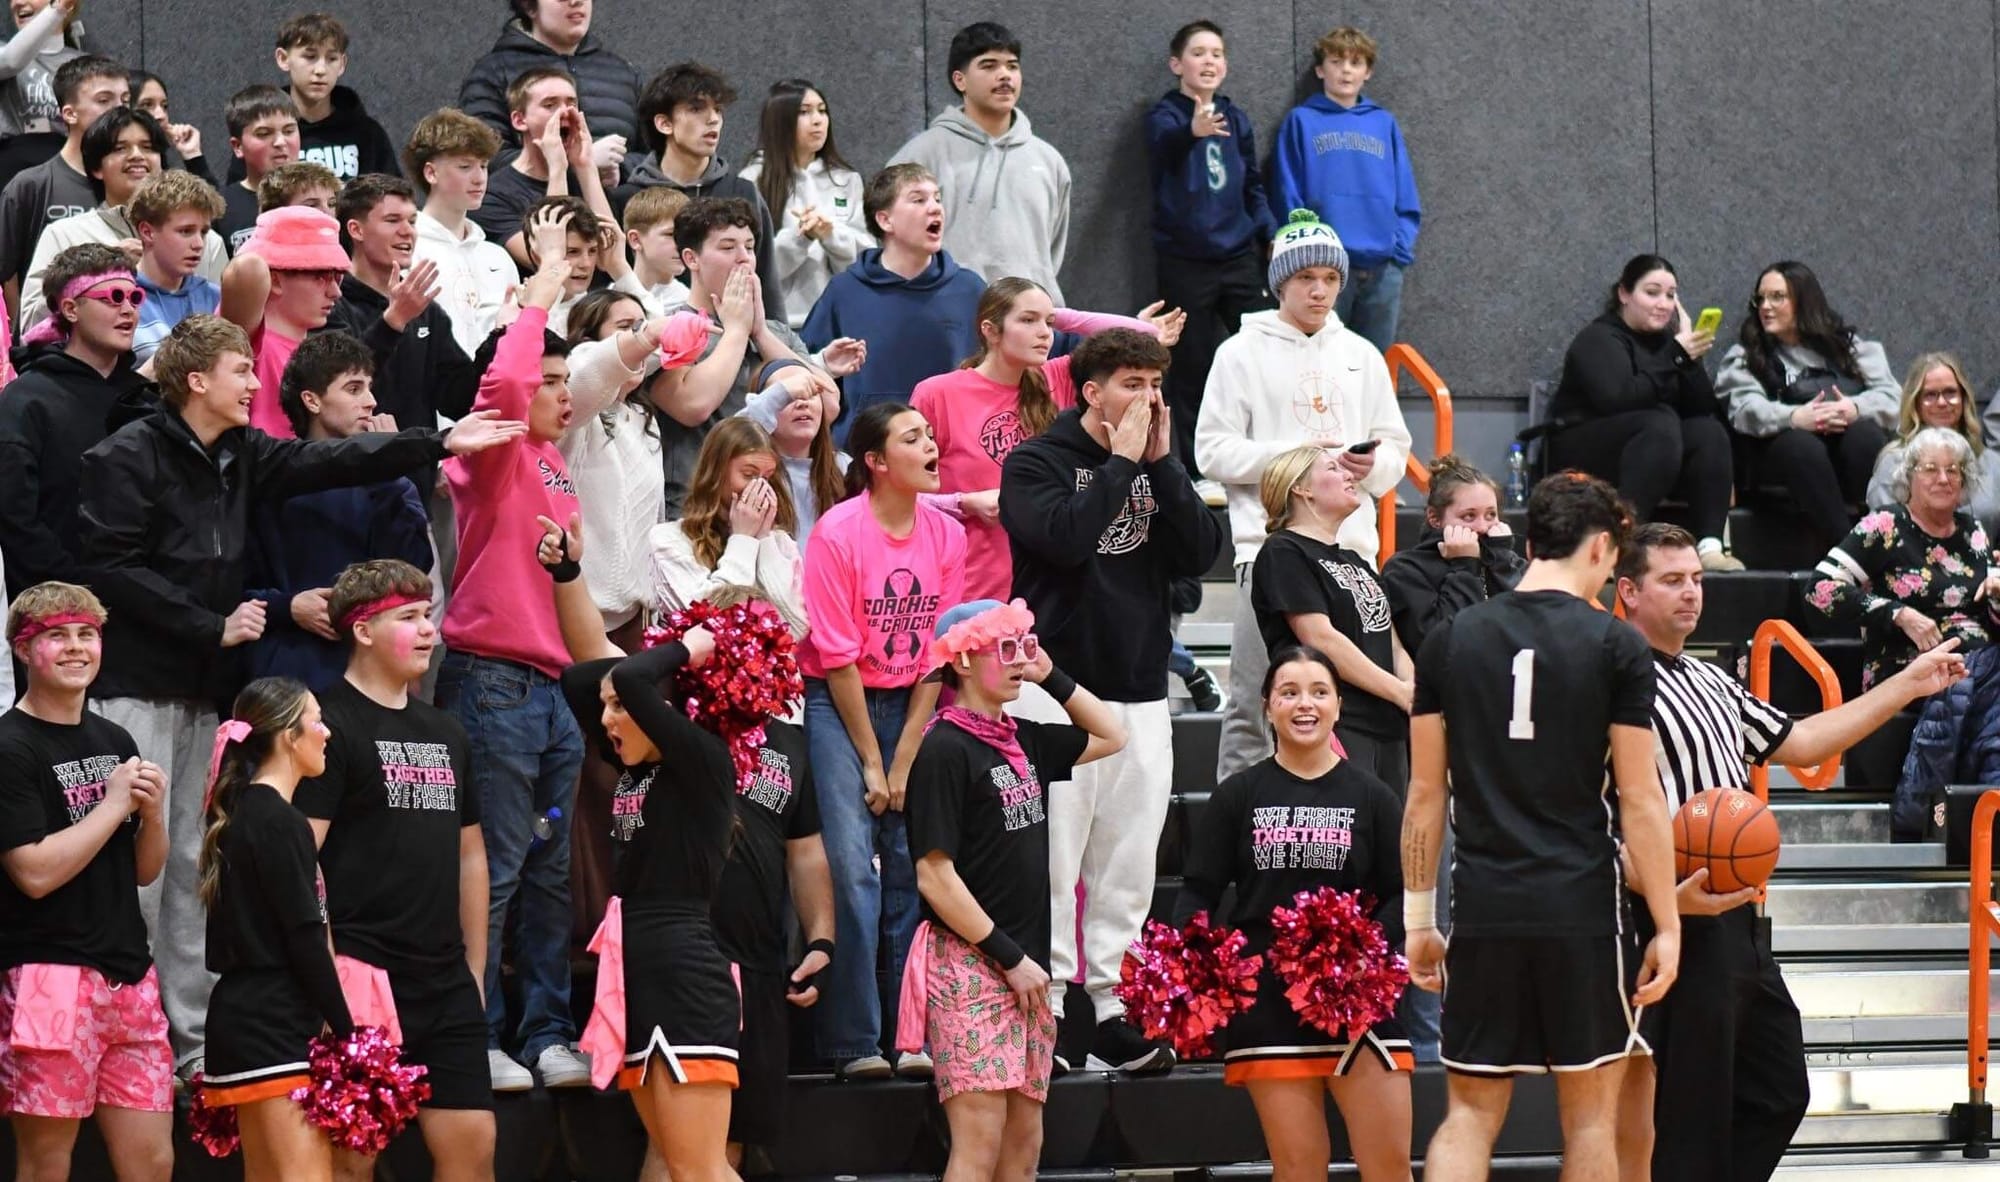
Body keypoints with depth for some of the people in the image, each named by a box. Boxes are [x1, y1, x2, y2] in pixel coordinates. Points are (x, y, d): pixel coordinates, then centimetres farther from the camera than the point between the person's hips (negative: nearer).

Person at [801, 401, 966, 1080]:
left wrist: (903, 763, -3)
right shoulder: (838, 532, -13)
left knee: (913, 864, 0)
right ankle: (854, 1042, -9)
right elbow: (837, 656, -11)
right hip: (837, 703, -4)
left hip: (912, 705, 4)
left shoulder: (946, 535, 0)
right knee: (852, 864, -12)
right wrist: (870, 762, -10)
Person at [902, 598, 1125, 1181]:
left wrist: (1053, 678, 14)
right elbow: (934, 876, -14)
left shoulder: (1020, 741, 13)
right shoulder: (945, 749, -10)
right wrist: (1009, 957, -13)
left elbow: (1110, 737, 28)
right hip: (969, 965, -8)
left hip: (1026, 966, 8)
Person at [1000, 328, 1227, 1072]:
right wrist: (1123, 462, -12)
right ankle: (1047, 1008, -5)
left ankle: (1112, 1007, 12)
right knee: (1053, 863, -8)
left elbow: (1202, 553, 3)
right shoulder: (1037, 464, -1)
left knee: (1129, 868, 6)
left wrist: (1162, 463, -3)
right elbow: (1065, 536, -20)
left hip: (1140, 695, 6)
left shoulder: (1157, 469, 16)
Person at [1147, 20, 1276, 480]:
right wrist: (1193, 132, -52)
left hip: (1239, 256, 4)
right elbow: (1163, 148, -29)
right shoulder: (1166, 115, -5)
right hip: (1185, 262, -4)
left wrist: (1272, 234, 1)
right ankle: (1195, 469, 5)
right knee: (1192, 368, -2)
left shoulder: (1236, 118, 11)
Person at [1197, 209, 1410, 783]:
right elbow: (1213, 450, -3)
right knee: (1254, 702, -5)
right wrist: (1291, 456, -14)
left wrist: (1372, 465, -6)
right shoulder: (1243, 354, 3)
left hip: (1350, 545, 4)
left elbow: (1397, 450, 17)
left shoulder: (1361, 356, 16)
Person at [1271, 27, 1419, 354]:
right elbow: (1289, 197, 0)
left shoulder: (1384, 124, 14)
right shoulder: (1301, 122, 5)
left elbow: (1406, 199, 11)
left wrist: (1402, 247, -3)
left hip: (1383, 269, 3)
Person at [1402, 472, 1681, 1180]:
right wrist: (1666, 925, 0)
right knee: (1590, 1113, 8)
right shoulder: (1616, 647, -3)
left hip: (1483, 909, 2)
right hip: (1583, 908, -2)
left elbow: (1425, 794, 7)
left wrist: (1418, 917, 13)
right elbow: (1639, 801, -5)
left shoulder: (1452, 640, 6)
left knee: (1471, 1114, 6)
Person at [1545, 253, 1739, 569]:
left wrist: (1691, 358, -14)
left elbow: (1703, 408, 0)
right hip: (1582, 455, -6)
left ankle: (1710, 545, -30)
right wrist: (1676, 356, -29)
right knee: (1660, 422, -31)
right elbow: (1618, 399, -28)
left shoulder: (1665, 339, 9)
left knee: (1709, 431, -18)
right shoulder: (1599, 339, -9)